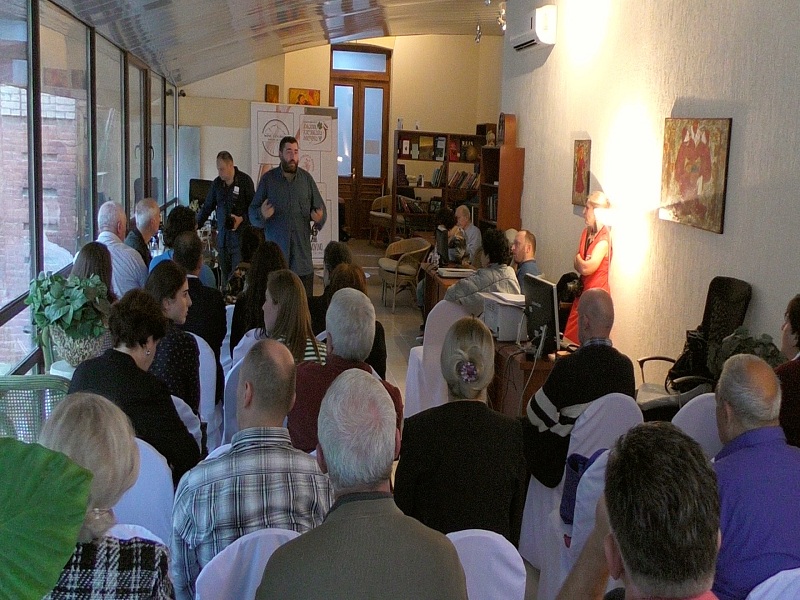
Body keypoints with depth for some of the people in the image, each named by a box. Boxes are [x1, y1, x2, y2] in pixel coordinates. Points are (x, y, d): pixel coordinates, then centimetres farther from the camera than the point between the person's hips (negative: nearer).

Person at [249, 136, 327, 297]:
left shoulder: (306, 178, 6)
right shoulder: (268, 179, 2)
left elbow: (320, 208, 8)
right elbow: (252, 212, 2)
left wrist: (319, 217, -14)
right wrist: (262, 214, -20)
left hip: (302, 248, 1)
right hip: (275, 247, -1)